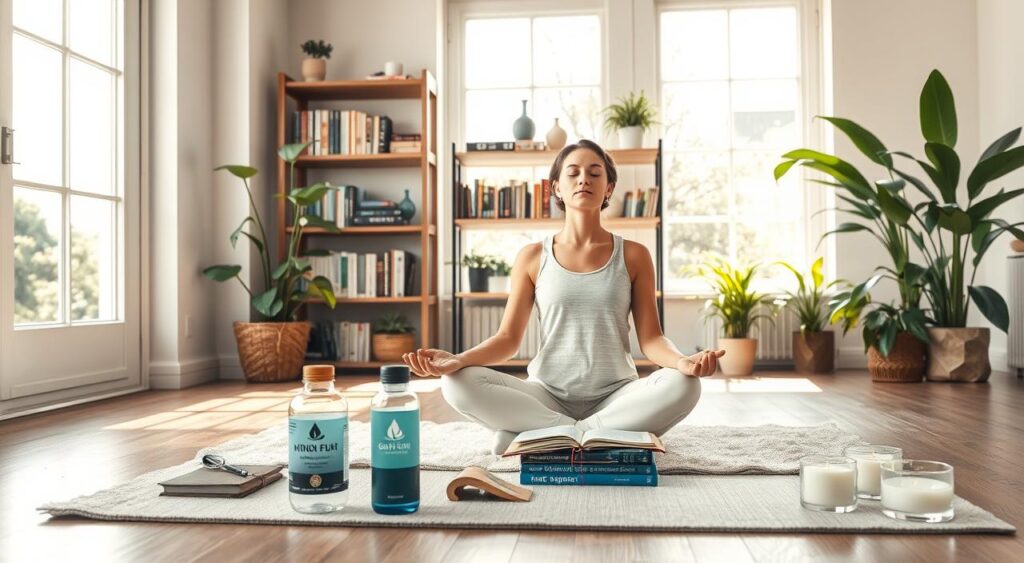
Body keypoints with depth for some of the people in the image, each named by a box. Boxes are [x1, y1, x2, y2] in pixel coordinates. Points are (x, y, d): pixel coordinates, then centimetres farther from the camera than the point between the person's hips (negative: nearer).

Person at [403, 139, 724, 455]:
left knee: (681, 386, -31)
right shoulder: (532, 257, 5)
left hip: (615, 395, 0)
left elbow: (651, 338, -1)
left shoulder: (633, 256, 4)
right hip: (547, 396, 0)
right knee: (459, 384, -25)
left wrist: (682, 361, -24)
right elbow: (508, 338, 1)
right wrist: (457, 360, -19)